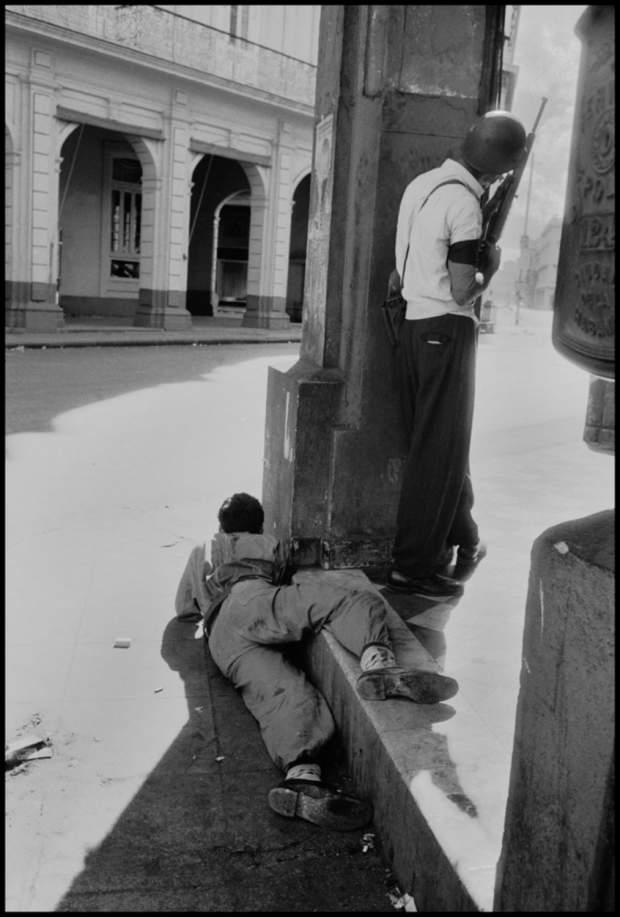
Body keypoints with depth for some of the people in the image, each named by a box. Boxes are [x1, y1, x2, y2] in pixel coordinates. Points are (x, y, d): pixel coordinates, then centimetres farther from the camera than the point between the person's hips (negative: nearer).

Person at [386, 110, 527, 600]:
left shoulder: (422, 183, 11)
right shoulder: (465, 204, -15)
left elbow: (399, 274, 15)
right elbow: (463, 292, -17)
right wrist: (490, 268, 0)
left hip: (414, 326, 9)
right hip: (447, 330, -9)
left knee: (446, 441, 18)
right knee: (439, 449, -1)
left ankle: (462, 538, 33)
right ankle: (413, 565, 5)